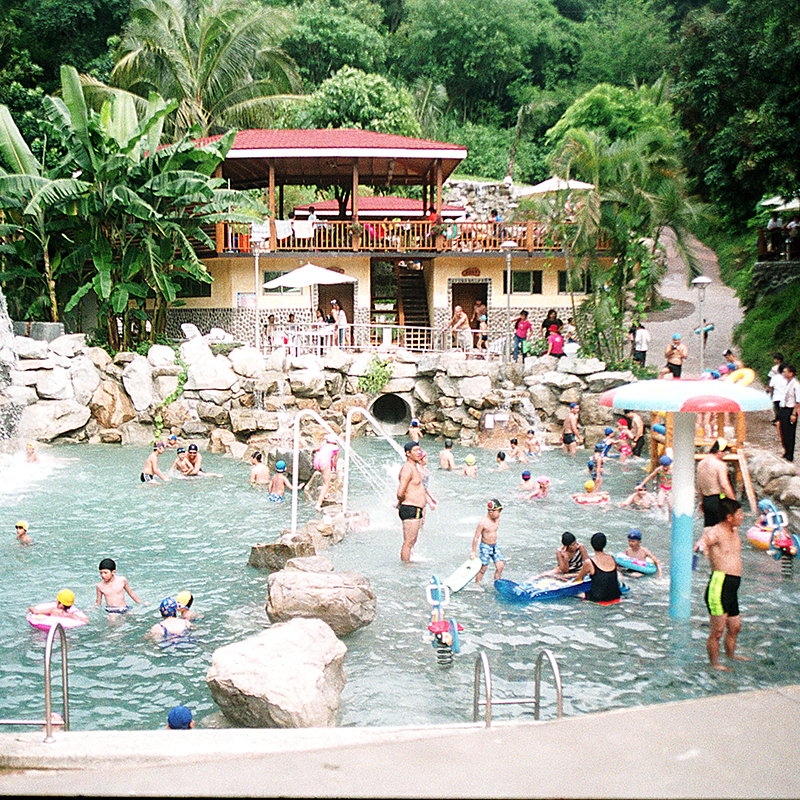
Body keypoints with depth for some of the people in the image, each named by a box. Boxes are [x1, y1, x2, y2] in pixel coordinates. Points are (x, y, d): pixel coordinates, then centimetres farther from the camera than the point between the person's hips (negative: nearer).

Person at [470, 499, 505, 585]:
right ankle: (476, 584, 18)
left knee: (500, 566, -1)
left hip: (495, 546, 6)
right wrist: (473, 551, -9)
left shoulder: (497, 520, 1)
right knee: (483, 568, 1)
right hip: (485, 547, -6)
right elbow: (476, 537, -13)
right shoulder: (483, 523, -19)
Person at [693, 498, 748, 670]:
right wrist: (700, 545, -49)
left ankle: (731, 655, 40)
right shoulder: (716, 532, -13)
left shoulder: (735, 532, 14)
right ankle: (714, 663, 6)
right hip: (719, 586, -9)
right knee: (717, 631, -5)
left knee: (735, 627, 21)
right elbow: (706, 538, -33)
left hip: (732, 588, 9)